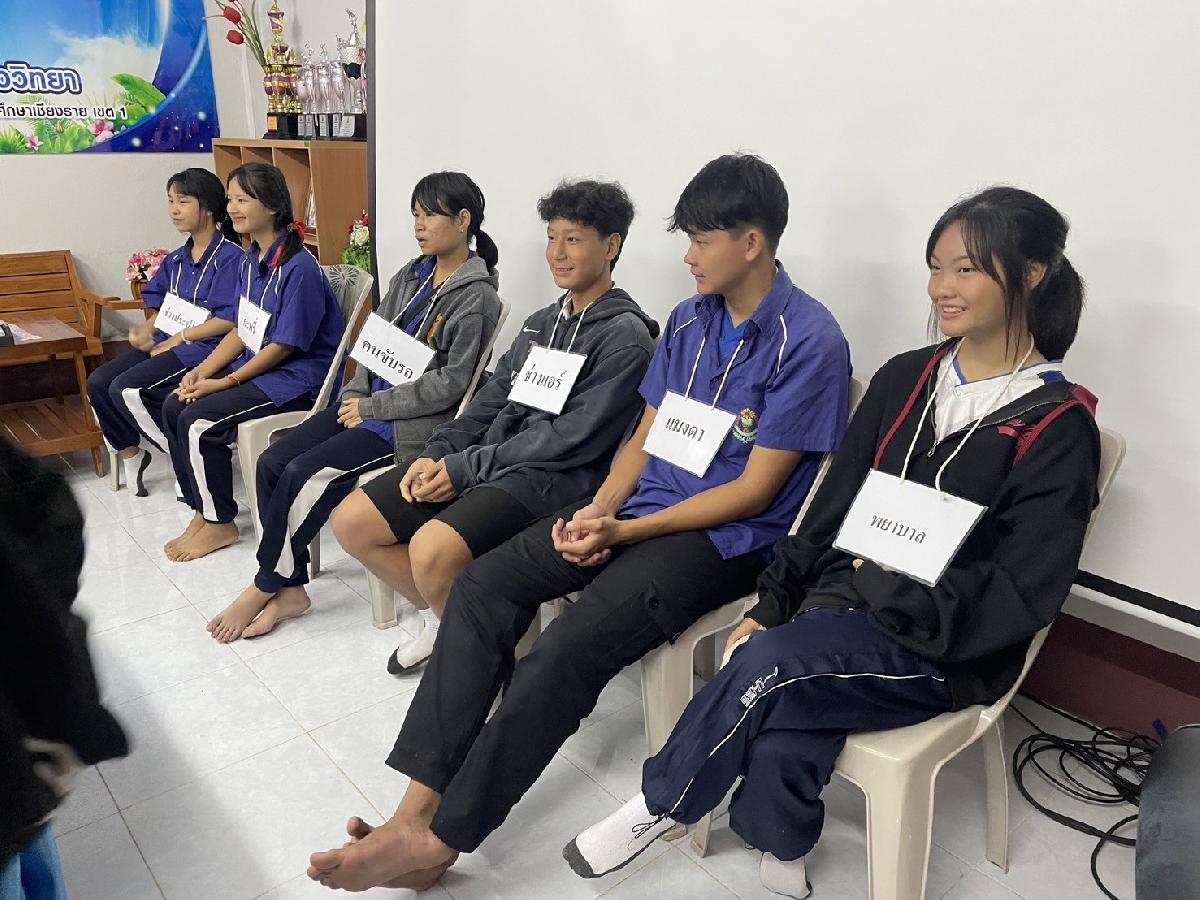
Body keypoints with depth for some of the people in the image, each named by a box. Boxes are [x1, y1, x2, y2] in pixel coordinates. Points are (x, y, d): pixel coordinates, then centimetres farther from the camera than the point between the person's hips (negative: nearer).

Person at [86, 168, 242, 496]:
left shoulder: (230, 257, -12)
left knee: (127, 389, -21)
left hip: (204, 346, -8)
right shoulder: (176, 259, 14)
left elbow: (230, 319, -18)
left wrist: (179, 338, -13)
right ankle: (129, 450, 12)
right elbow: (162, 307, 17)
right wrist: (146, 330, -4)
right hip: (167, 343, 8)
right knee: (98, 382, -5)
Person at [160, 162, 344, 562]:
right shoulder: (249, 261, 9)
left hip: (299, 377, -9)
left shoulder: (298, 268, -20)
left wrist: (226, 382, -15)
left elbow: (284, 345, -19)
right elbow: (243, 331, 12)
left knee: (199, 421, -18)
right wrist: (201, 371, 0)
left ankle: (219, 523, 1)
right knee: (173, 407, 0)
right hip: (257, 366, 9)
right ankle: (202, 510, 10)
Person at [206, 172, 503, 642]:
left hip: (413, 422, -8)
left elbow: (448, 385, -16)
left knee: (304, 474, -19)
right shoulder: (412, 275, 13)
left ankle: (263, 589, 2)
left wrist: (371, 408, -12)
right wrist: (355, 397, -1)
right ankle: (289, 589, 1)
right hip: (368, 402, 8)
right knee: (271, 462, -7)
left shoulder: (476, 297, -11)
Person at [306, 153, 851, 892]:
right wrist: (599, 509, -7)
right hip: (641, 507, 7)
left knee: (571, 645, -28)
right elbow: (645, 436, 13)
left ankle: (439, 840, -14)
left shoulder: (810, 341, -11)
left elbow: (754, 490, -14)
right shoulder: (689, 320, 11)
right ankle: (418, 805, -13)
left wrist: (624, 532, -16)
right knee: (484, 583, -13)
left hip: (726, 535, -7)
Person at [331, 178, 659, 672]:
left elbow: (573, 439, -16)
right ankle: (439, 615, 19)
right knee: (350, 521, 1)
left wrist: (464, 469, -14)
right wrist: (435, 454, -1)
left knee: (432, 549, -32)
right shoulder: (542, 322, 18)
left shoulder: (624, 336, -8)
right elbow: (489, 401, 16)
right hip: (487, 458, 8)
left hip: (551, 478, -8)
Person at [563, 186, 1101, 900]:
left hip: (944, 653, -4)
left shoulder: (1057, 427, -7)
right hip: (842, 604, 4)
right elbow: (834, 505, 9)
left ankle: (659, 808, -4)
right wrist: (772, 607, 2)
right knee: (776, 742, -26)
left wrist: (893, 590, -15)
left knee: (768, 664, -29)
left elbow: (1021, 598, -10)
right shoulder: (905, 378, 9)